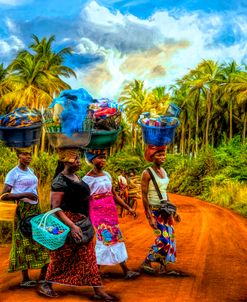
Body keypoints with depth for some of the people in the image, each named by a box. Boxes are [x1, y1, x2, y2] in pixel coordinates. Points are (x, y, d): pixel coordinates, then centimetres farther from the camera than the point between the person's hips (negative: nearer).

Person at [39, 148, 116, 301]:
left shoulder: (76, 177, 8)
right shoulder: (60, 181, -18)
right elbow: (56, 208, -21)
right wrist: (72, 226, -26)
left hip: (81, 223, 8)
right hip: (67, 224, -8)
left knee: (88, 256, 8)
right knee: (61, 258, 7)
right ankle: (45, 285, 28)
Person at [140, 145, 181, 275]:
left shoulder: (163, 171, 10)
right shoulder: (147, 173, -13)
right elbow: (144, 196, -15)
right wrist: (150, 217, -20)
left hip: (165, 209, 8)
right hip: (153, 210, -8)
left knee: (170, 237, 6)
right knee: (163, 239, -12)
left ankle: (164, 268, 16)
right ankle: (146, 263, 6)